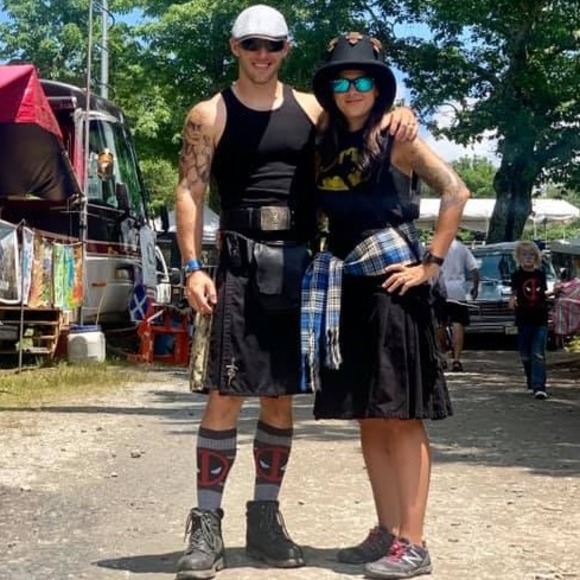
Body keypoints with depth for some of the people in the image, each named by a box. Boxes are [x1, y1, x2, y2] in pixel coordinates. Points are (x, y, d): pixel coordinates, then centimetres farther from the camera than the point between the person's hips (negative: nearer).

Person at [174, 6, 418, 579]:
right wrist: (192, 267, -12)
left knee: (281, 398, 8)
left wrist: (398, 115, -1)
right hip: (241, 266, -3)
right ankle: (206, 525, -1)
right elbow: (189, 193, -1)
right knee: (224, 395, -9)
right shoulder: (209, 115, 4)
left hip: (301, 268, 4)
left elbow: (365, 110, 24)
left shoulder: (310, 107, 13)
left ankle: (264, 518, 19)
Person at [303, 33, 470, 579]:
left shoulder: (397, 140, -3)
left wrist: (431, 263, -12)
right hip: (344, 289, 7)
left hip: (391, 284, -6)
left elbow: (456, 192, -10)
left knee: (401, 417, -5)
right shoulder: (325, 148, 14)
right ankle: (386, 532, 18)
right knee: (367, 418, 9)